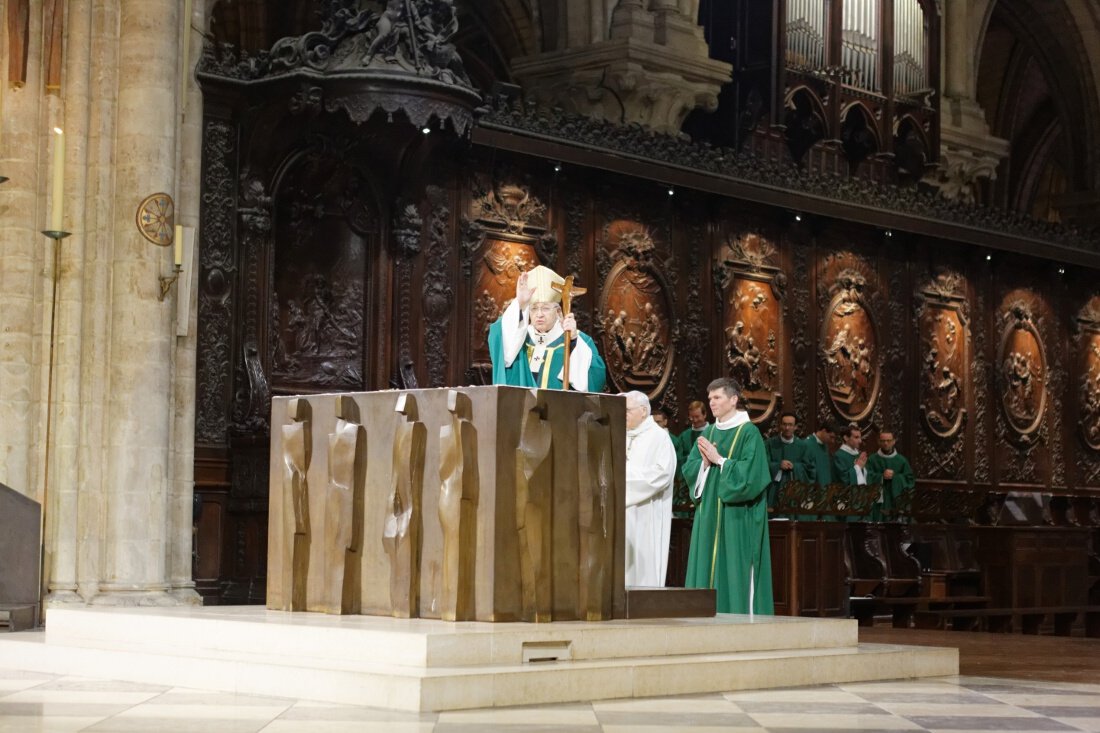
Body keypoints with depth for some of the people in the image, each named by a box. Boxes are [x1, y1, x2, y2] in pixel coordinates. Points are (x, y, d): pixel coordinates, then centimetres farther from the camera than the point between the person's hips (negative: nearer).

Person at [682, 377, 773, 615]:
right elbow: (688, 469, 11)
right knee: (707, 569, 4)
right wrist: (705, 463, -9)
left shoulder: (749, 433, -6)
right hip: (709, 516, 6)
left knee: (736, 574, -6)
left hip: (736, 517, -6)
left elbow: (751, 474, -14)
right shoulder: (708, 433, 14)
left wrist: (719, 460, -13)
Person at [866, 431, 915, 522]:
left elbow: (911, 480, 2)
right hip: (877, 503, -1)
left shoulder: (901, 460, 8)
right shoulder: (872, 460, 4)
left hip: (895, 502, 1)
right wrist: (882, 476, -20)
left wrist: (894, 477, -11)